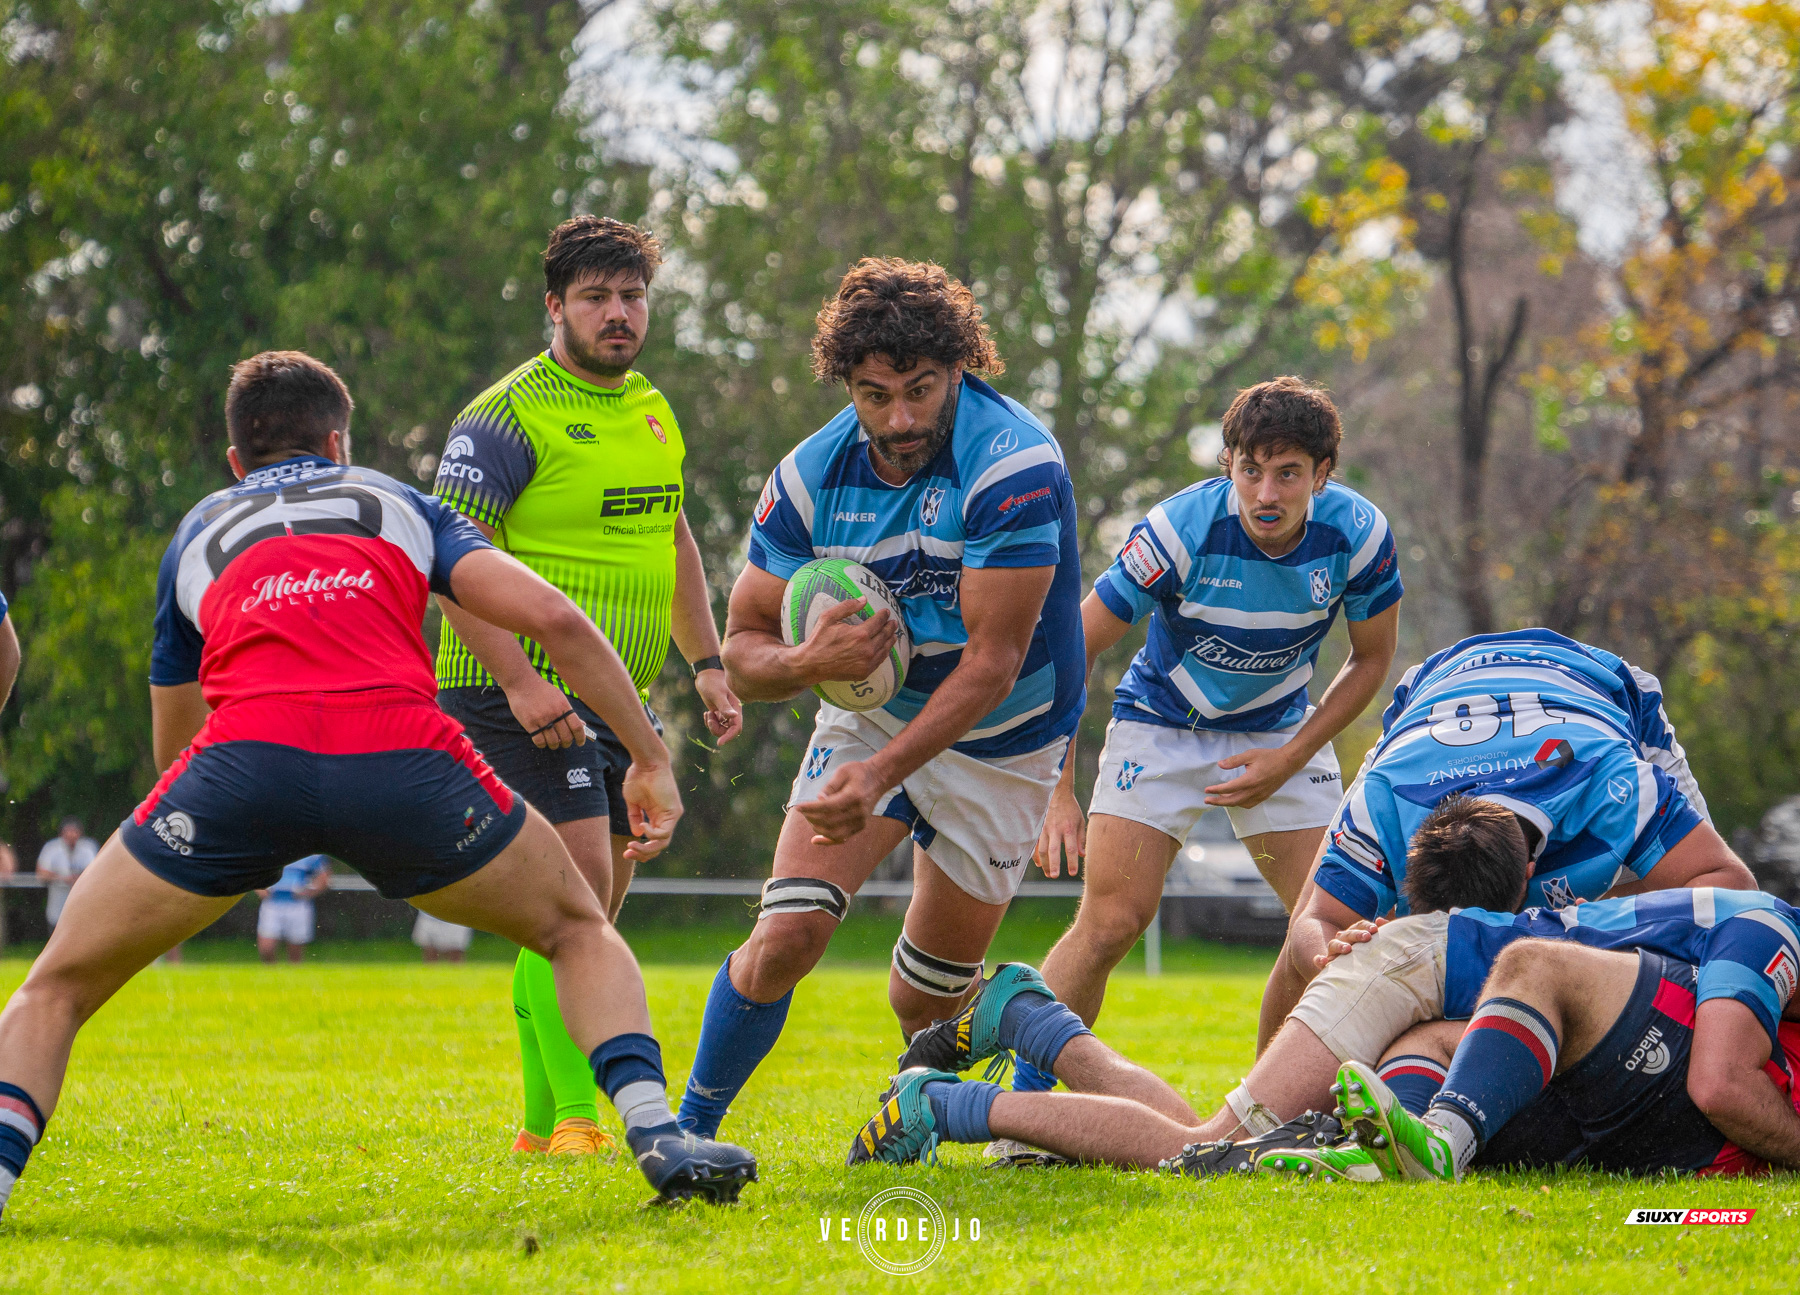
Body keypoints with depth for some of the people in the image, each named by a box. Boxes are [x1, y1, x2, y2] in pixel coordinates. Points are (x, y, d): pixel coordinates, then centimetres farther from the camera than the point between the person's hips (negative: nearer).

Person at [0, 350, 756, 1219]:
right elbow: (551, 617, 14)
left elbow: (172, 752, 43)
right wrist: (650, 760, 21)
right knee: (580, 930, 26)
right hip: (404, 755, 0)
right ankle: (657, 1135, 6)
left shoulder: (195, 535, 34)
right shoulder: (399, 504, 31)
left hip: (244, 756, 0)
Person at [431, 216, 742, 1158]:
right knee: (577, 895, -16)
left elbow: (673, 543, 28)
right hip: (525, 697, -8)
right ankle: (573, 1116, -13)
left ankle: (542, 1123, 17)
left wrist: (707, 663, 19)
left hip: (617, 700, 8)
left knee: (595, 909, 9)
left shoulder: (651, 412, 15)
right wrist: (519, 681, -25)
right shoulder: (510, 416, -11)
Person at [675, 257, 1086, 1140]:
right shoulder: (812, 477, -13)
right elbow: (743, 648, -6)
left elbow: (992, 663, -29)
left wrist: (882, 771, -39)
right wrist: (808, 660, -30)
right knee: (785, 939, -18)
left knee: (927, 997, 5)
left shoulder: (1015, 465, -27)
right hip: (871, 710, 2)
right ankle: (687, 1133, -1)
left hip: (1002, 741, -2)